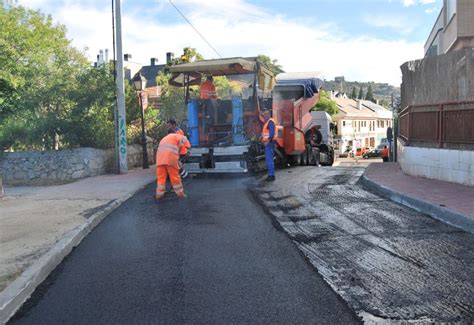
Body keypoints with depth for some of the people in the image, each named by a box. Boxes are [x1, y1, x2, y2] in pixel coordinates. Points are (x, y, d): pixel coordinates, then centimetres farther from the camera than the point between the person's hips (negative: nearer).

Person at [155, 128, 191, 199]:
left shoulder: (164, 138, 36)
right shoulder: (177, 136, 20)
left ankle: (159, 194, 8)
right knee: (175, 176, 3)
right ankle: (180, 193, 11)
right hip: (170, 156, -5)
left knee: (161, 176, 9)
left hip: (160, 157, 5)